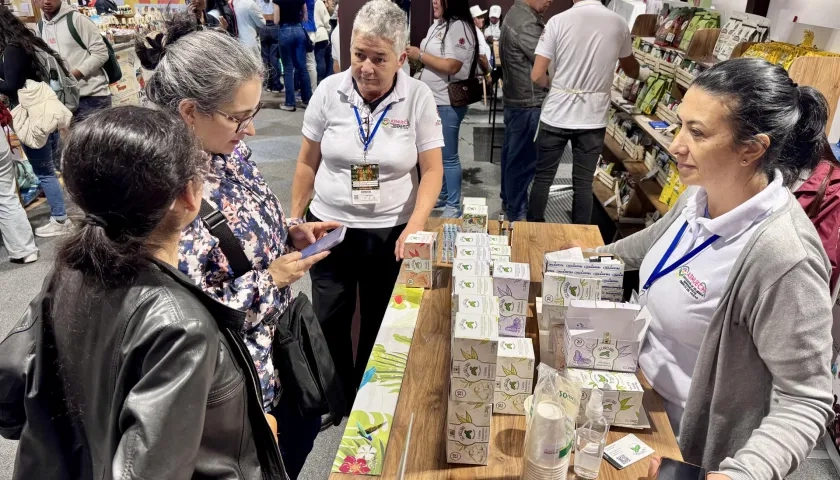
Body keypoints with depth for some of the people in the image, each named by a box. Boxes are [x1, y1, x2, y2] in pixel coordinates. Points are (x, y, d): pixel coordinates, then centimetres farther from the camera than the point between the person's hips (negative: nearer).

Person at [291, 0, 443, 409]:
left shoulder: (418, 97, -10)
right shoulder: (329, 91, -7)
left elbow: (432, 170, -8)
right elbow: (308, 162, 2)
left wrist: (415, 227, -20)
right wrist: (293, 221, 4)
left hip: (390, 233, -1)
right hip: (330, 228, 1)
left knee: (381, 325, 14)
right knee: (328, 323, 11)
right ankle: (337, 400, 37)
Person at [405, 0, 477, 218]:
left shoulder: (459, 27, -15)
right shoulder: (437, 25, 12)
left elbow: (451, 66, -23)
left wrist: (420, 55, -16)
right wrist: (414, 54, 0)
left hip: (448, 104, -9)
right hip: (431, 100, 9)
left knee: (448, 156, -2)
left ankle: (454, 206, 9)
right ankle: (441, 195, 32)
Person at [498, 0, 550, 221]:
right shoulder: (526, 24, -22)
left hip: (516, 99, 11)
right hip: (528, 103, -11)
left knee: (512, 154, 18)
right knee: (523, 159, -2)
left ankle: (508, 200, 31)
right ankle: (516, 212, 8)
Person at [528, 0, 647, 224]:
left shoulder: (559, 21, -9)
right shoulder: (619, 23, 1)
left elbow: (537, 75, -10)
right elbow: (631, 69, 19)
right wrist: (642, 74, 43)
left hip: (556, 116, -2)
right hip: (593, 119, 2)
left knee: (542, 178, 12)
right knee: (584, 183, 10)